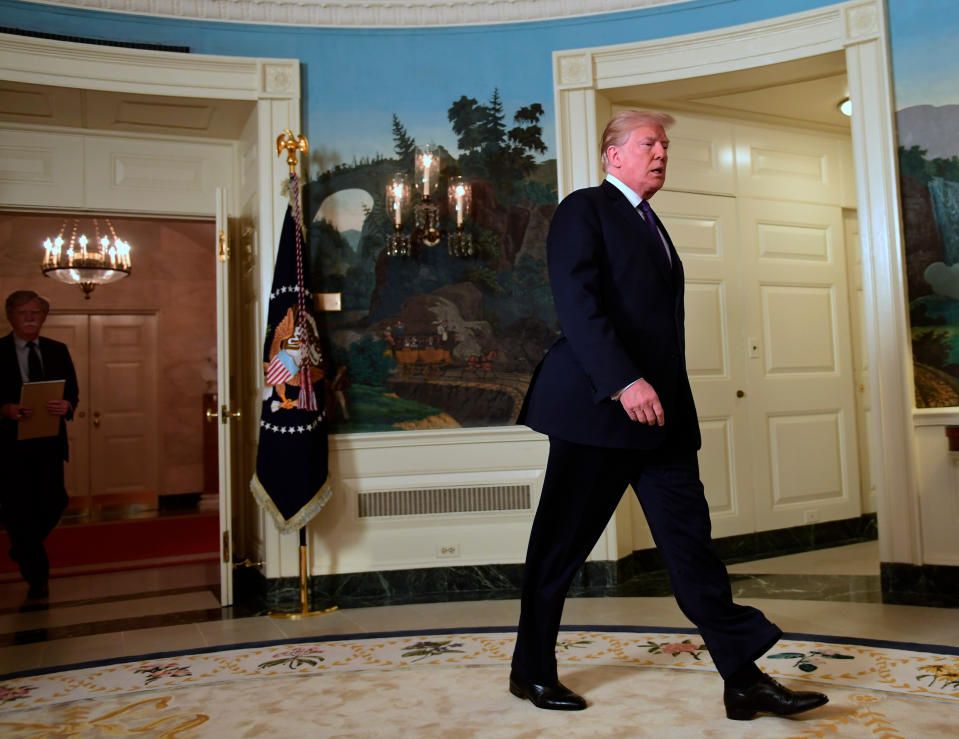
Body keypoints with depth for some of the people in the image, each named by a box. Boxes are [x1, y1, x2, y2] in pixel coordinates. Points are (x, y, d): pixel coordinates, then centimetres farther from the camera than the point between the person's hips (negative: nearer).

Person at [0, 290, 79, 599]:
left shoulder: (58, 351, 11)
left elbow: (72, 391, 9)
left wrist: (67, 406, -12)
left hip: (49, 443, 3)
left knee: (53, 504, 2)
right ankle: (37, 576, 17)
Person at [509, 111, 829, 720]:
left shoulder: (651, 226, 24)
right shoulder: (585, 209, -2)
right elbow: (576, 302, -16)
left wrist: (669, 399, 16)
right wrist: (623, 381, -26)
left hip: (660, 412, 8)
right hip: (598, 407, -8)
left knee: (692, 543, 6)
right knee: (561, 546, 4)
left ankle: (744, 680, 11)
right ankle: (532, 670, 21)